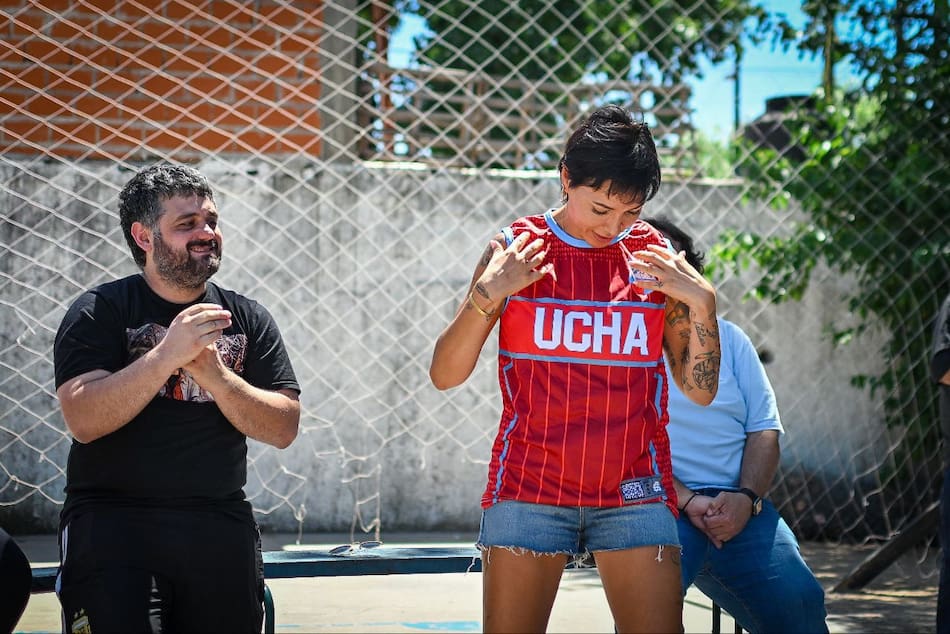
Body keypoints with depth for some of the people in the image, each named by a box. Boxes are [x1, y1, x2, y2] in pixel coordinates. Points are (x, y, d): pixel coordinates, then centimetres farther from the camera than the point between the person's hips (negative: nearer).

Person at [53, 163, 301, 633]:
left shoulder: (248, 319, 9)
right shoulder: (99, 313, -1)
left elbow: (283, 428, 0)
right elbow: (82, 420, -15)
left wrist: (214, 375, -16)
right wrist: (167, 354, -24)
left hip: (222, 528, 4)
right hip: (114, 523, -3)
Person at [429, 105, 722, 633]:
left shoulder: (657, 259, 4)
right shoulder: (517, 251, 0)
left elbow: (702, 389, 6)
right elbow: (445, 375, -1)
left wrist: (703, 302, -7)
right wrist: (488, 294, -13)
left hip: (634, 492, 1)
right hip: (529, 488, -1)